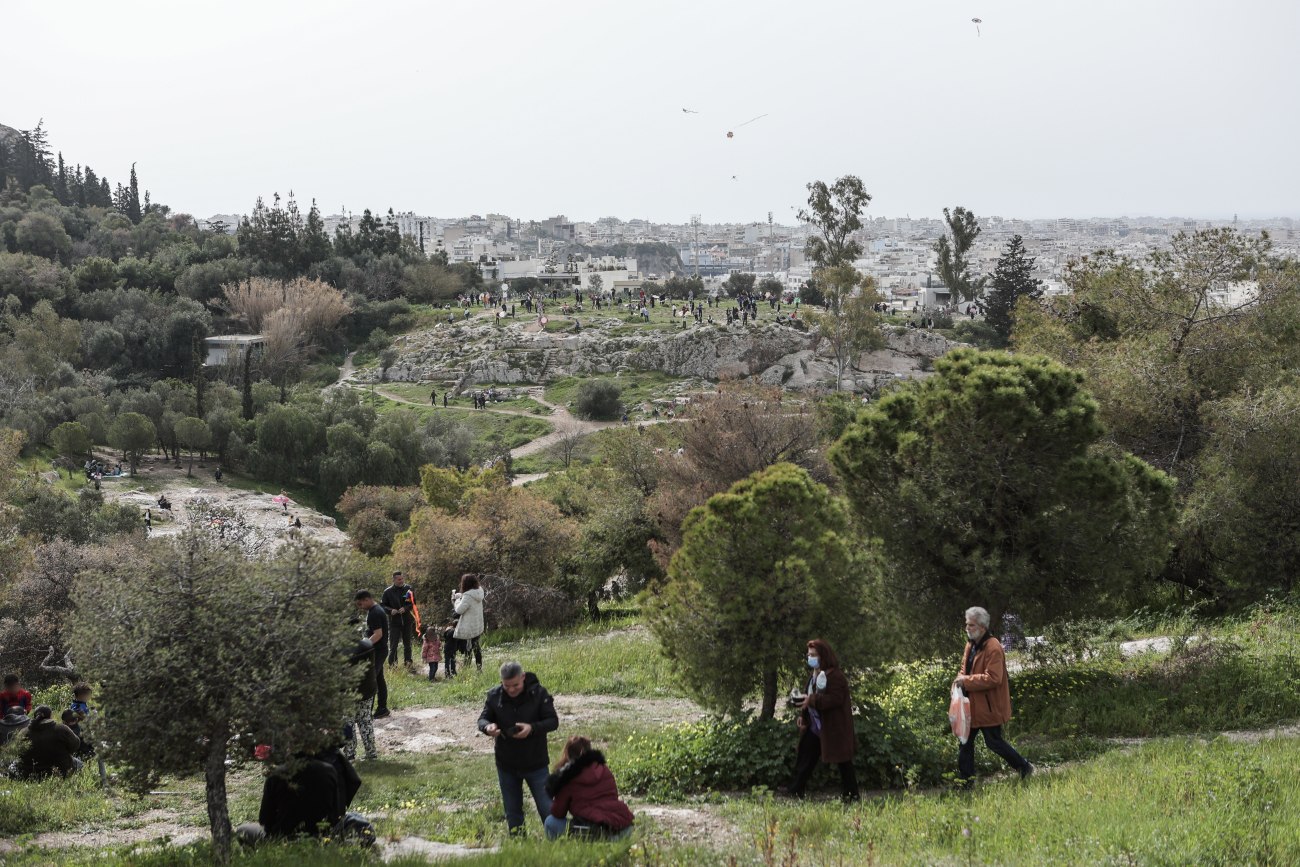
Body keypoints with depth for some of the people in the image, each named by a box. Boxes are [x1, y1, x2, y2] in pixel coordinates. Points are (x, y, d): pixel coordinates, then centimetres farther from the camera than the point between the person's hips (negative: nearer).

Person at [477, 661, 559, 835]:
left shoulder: (538, 693, -13)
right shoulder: (494, 695, -6)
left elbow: (553, 721, -11)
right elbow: (482, 719, 3)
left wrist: (532, 728, -30)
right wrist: (487, 727, -23)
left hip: (535, 763, -3)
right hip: (506, 764, 3)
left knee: (547, 807, 2)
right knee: (512, 810, 14)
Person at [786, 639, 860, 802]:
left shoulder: (835, 676, -17)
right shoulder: (814, 675, 12)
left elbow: (835, 699, -27)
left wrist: (811, 700, -32)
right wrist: (803, 715, 5)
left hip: (834, 728, -9)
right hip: (814, 727, 9)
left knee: (843, 763, 1)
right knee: (803, 761, 8)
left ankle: (851, 794, 11)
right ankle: (795, 793, 12)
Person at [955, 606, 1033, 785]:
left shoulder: (993, 648, -20)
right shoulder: (971, 644, 9)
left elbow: (993, 678, -27)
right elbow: (965, 668, 21)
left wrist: (966, 681, -23)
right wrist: (960, 679, -1)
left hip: (989, 707, -9)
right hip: (973, 705, 9)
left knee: (993, 742, 1)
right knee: (965, 742, 11)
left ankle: (1024, 768, 20)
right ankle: (965, 782, 19)